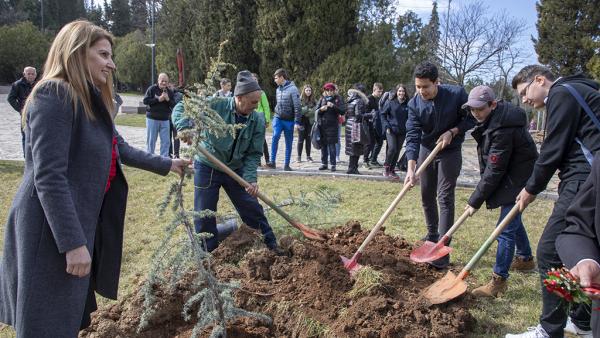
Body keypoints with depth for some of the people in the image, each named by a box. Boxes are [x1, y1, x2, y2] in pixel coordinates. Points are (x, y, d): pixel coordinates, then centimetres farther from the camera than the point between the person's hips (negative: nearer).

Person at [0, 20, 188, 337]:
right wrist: (73, 243, -24)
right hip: (53, 232, -9)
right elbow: (49, 178, -23)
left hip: (83, 222, 9)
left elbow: (121, 149, 23)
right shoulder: (53, 96, -17)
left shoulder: (90, 100, 13)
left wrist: (166, 165, 29)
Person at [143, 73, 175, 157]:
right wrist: (158, 99, -17)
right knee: (151, 140, 4)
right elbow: (145, 101, -11)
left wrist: (168, 99, -15)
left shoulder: (170, 92, 7)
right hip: (152, 118, -3)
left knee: (166, 141, 2)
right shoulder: (152, 89, -3)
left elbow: (174, 105, 3)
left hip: (165, 119, 3)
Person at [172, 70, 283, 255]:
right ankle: (209, 254, 23)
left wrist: (250, 178, -24)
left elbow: (254, 153, -9)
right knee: (204, 214, 5)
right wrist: (184, 127, -35)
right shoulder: (215, 106, -20)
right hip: (207, 168, -2)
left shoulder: (257, 120, -11)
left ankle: (270, 243, 28)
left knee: (252, 208, 10)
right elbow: (181, 108, -14)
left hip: (236, 170, 2)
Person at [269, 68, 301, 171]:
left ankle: (286, 165, 12)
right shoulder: (278, 89, 10)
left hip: (289, 120, -3)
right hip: (278, 118, 3)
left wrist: (297, 122, -15)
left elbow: (297, 106, -12)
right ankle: (272, 162, -20)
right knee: (275, 136, -20)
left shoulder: (292, 89, -9)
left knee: (289, 143, 4)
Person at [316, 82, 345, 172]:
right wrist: (321, 109, -10)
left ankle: (333, 164, -1)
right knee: (323, 145, 7)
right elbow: (316, 111, 11)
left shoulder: (338, 99, 2)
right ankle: (324, 163, 16)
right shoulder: (322, 98, 10)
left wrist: (333, 106, -18)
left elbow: (343, 111, -7)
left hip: (332, 125, -3)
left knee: (331, 145, -6)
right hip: (322, 125, 4)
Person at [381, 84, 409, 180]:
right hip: (391, 130, -3)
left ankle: (392, 170, 20)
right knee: (392, 148, -16)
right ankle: (386, 166, 7)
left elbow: (409, 118, 11)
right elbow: (382, 114, 3)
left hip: (402, 132, 3)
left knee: (397, 151, 7)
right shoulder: (390, 102, -3)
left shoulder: (407, 104, 2)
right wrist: (386, 126, -5)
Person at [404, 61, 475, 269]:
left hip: (450, 153, -3)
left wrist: (452, 132, -22)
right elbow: (412, 136, -20)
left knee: (445, 198, -9)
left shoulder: (457, 94, -20)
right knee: (427, 196, 13)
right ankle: (432, 235, 34)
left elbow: (471, 118, -6)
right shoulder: (414, 104, -15)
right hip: (426, 151, 4)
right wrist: (411, 167, -30)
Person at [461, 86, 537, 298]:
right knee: (513, 218, 25)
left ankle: (499, 280, -2)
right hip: (511, 174, 11)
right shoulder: (492, 119, 0)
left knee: (506, 228, -9)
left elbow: (494, 170, -27)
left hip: (519, 178, -11)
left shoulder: (503, 129, -31)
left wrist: (475, 201, -21)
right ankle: (525, 259, 46)